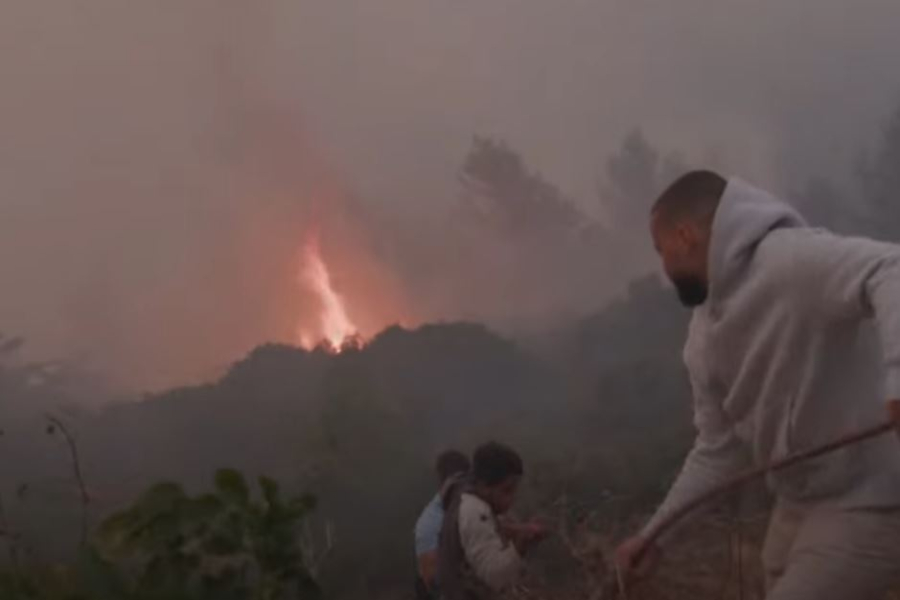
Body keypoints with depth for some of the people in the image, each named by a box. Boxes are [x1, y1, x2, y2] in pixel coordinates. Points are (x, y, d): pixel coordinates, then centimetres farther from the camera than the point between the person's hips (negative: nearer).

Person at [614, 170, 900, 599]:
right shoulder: (706, 331, 9)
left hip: (864, 502, -9)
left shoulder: (789, 259, -20)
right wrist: (657, 533, 7)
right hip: (799, 504, 9)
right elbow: (719, 447, 13)